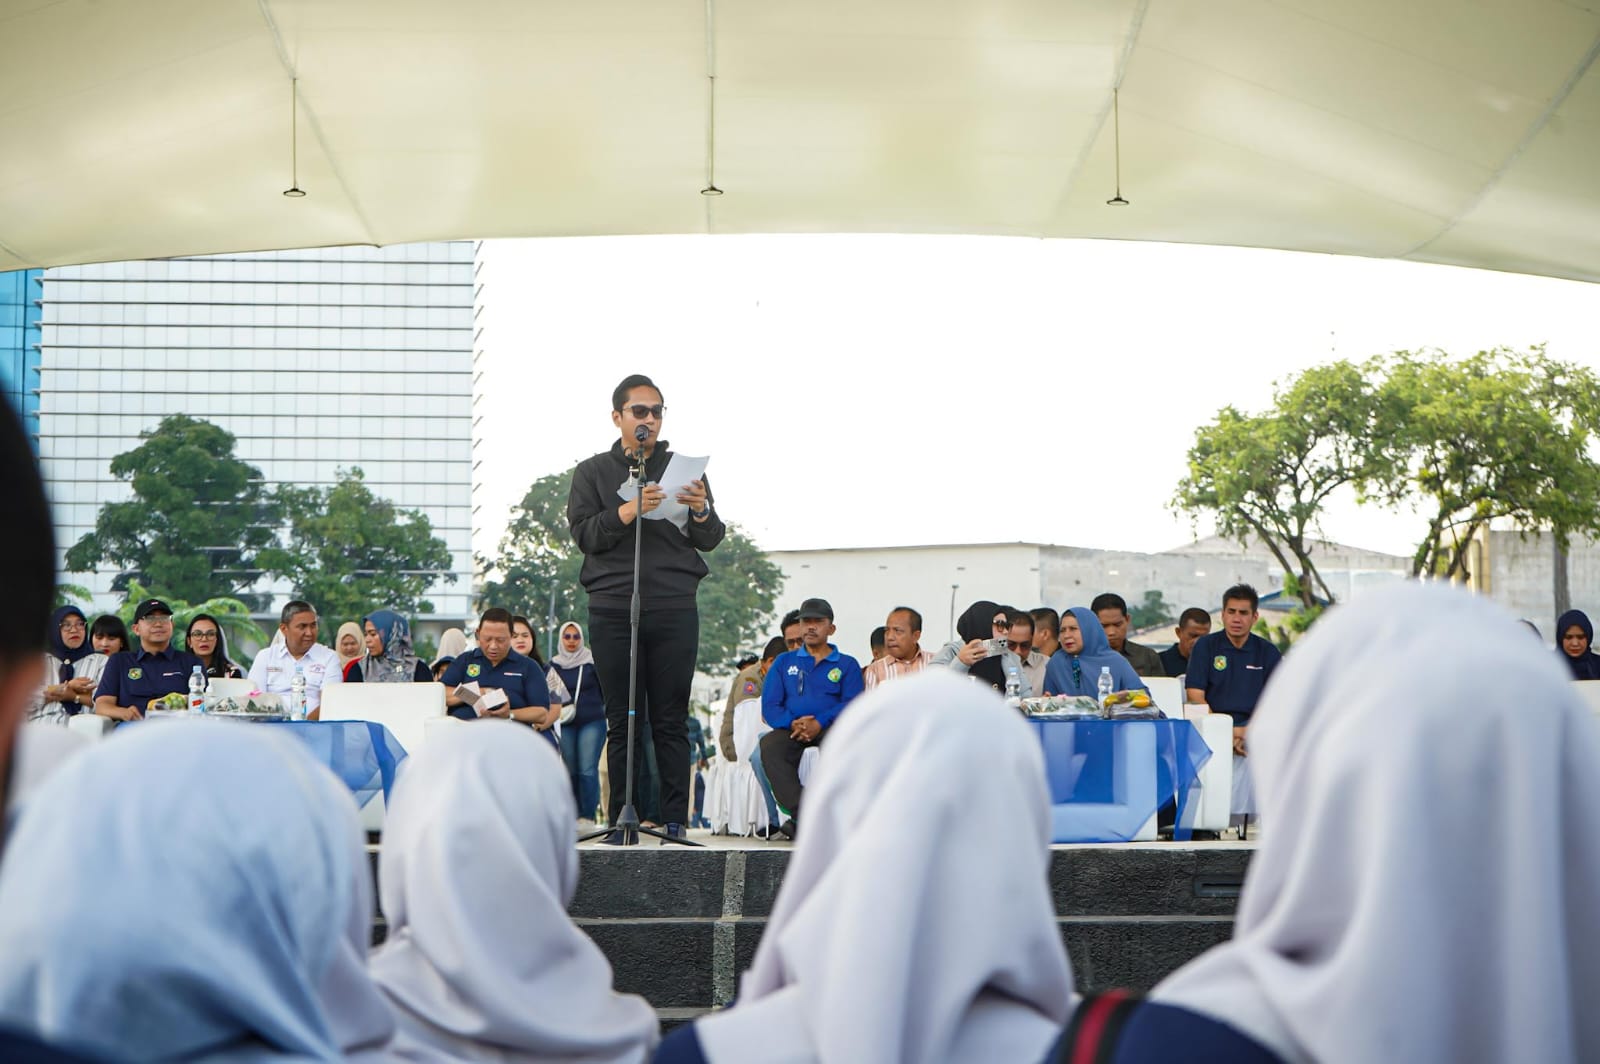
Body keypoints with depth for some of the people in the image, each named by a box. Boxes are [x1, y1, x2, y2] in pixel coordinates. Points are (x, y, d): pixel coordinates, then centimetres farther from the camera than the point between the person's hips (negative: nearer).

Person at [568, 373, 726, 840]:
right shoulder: (592, 472, 14)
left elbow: (711, 541, 10)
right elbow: (583, 534, 1)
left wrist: (702, 512, -12)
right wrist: (627, 512, -15)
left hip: (674, 608, 0)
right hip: (612, 605, 0)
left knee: (671, 721, -2)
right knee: (622, 722, 0)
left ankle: (676, 820, -2)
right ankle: (621, 821, 2)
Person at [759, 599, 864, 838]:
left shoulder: (847, 664, 16)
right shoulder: (784, 662, 22)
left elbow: (853, 703, 0)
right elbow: (769, 706, 11)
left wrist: (819, 723, -17)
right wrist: (792, 723, -11)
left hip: (829, 728, -2)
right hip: (791, 729, 2)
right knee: (769, 745, -33)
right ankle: (802, 814, -44)